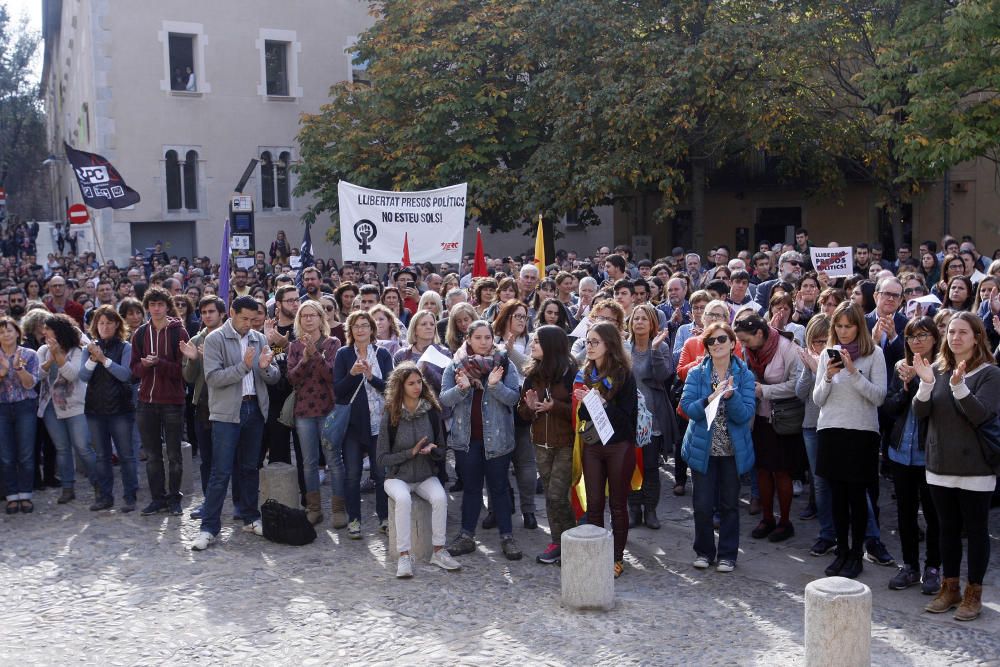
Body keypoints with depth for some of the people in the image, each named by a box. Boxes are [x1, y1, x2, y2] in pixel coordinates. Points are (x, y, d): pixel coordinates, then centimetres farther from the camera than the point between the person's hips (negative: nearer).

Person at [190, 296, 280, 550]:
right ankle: (209, 527, 1)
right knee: (221, 472, -5)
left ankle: (250, 518, 25)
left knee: (250, 468, 14)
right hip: (227, 412, -5)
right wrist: (243, 366, -23)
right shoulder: (215, 339, -5)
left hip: (255, 409, 5)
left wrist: (265, 367, -16)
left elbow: (274, 377, 6)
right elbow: (213, 378, -15)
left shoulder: (259, 339, 8)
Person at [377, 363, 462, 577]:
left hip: (426, 477, 2)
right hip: (398, 477, -2)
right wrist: (411, 452, -17)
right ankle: (404, 556, -28)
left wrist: (433, 450, -16)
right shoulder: (391, 416, -7)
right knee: (403, 499, -34)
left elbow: (442, 452, 8)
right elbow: (381, 459, -7)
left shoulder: (432, 412, 0)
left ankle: (439, 551, -19)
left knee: (440, 497, -29)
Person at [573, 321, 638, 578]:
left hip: (619, 447, -4)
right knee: (594, 504, 7)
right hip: (592, 446, 5)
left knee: (618, 505, 5)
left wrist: (601, 403, -23)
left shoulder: (623, 375, -9)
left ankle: (617, 557, 15)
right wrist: (584, 404, -11)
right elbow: (581, 414, 10)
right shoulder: (585, 374, 7)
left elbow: (626, 415, -13)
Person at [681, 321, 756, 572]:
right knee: (703, 504, 3)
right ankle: (704, 551, 22)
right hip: (703, 448, 0)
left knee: (729, 504, 9)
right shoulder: (696, 374, -2)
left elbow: (745, 415, -11)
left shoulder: (745, 375, -3)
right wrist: (710, 399, -27)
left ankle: (727, 554, 23)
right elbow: (687, 407, -11)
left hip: (733, 450, 0)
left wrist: (730, 395, -29)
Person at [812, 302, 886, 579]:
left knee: (857, 494, 2)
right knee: (838, 494, 8)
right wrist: (828, 377, -10)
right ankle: (841, 550, 18)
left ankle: (856, 554, 12)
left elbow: (879, 397, -9)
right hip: (830, 431, 3)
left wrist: (853, 372, -18)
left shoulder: (874, 354, -2)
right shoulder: (828, 353, 7)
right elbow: (817, 400, 7)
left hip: (861, 431, -3)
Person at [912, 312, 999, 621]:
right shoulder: (938, 370, 6)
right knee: (947, 529, 13)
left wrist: (958, 385, -31)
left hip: (975, 468, -4)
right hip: (940, 465, 5)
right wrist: (926, 384, -19)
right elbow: (920, 413, -1)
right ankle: (949, 588, 24)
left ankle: (974, 593, 16)